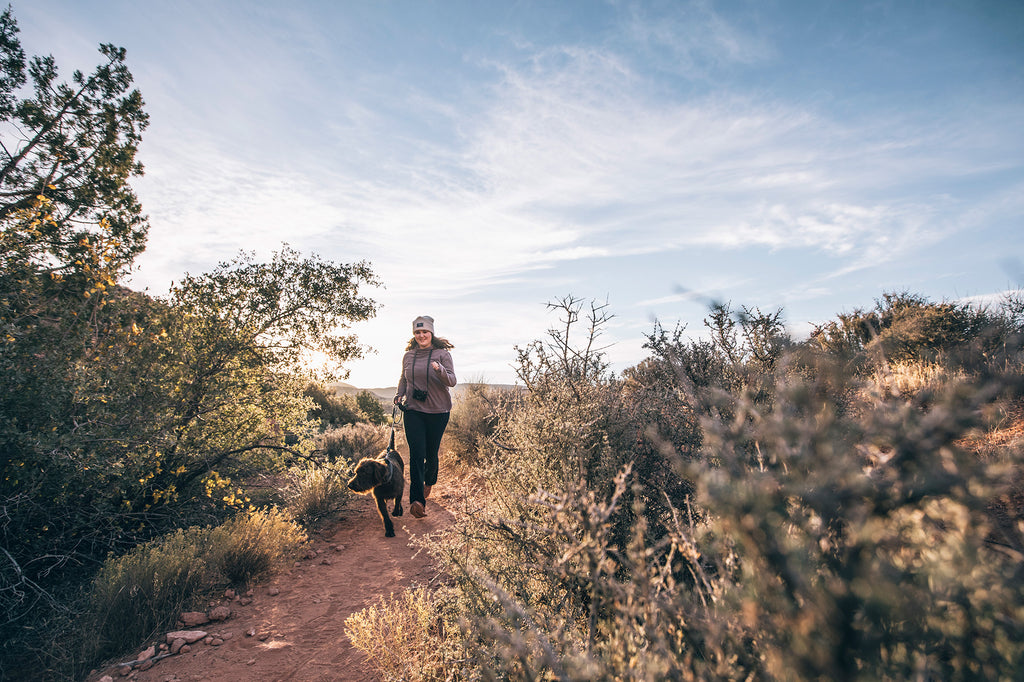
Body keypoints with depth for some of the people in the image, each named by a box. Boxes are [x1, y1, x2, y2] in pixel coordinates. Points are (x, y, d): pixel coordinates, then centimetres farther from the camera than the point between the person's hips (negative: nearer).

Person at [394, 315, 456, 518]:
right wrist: (399, 395, 4)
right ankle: (417, 500, -12)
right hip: (413, 411, 2)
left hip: (438, 411, -1)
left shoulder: (442, 354, -3)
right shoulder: (408, 356, 8)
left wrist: (440, 370, -32)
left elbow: (452, 381, -12)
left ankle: (429, 481, 39)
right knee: (416, 453, -10)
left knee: (431, 452, 8)